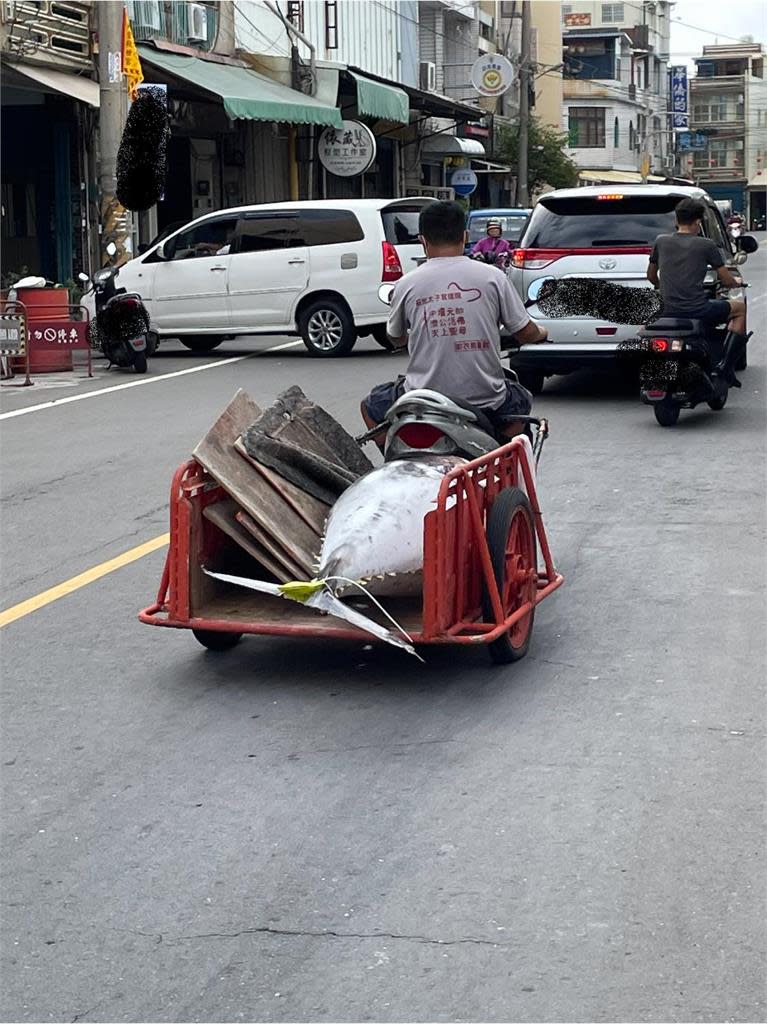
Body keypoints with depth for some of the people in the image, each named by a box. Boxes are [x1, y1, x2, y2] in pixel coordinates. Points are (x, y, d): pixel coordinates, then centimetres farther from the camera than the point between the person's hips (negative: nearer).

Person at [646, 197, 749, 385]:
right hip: (698, 311, -4)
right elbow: (728, 281, 5)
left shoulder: (661, 242, 9)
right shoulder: (706, 245, 0)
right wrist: (737, 282, 29)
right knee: (740, 307, 22)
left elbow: (651, 277, 21)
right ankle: (724, 366, 13)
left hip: (668, 312, 4)